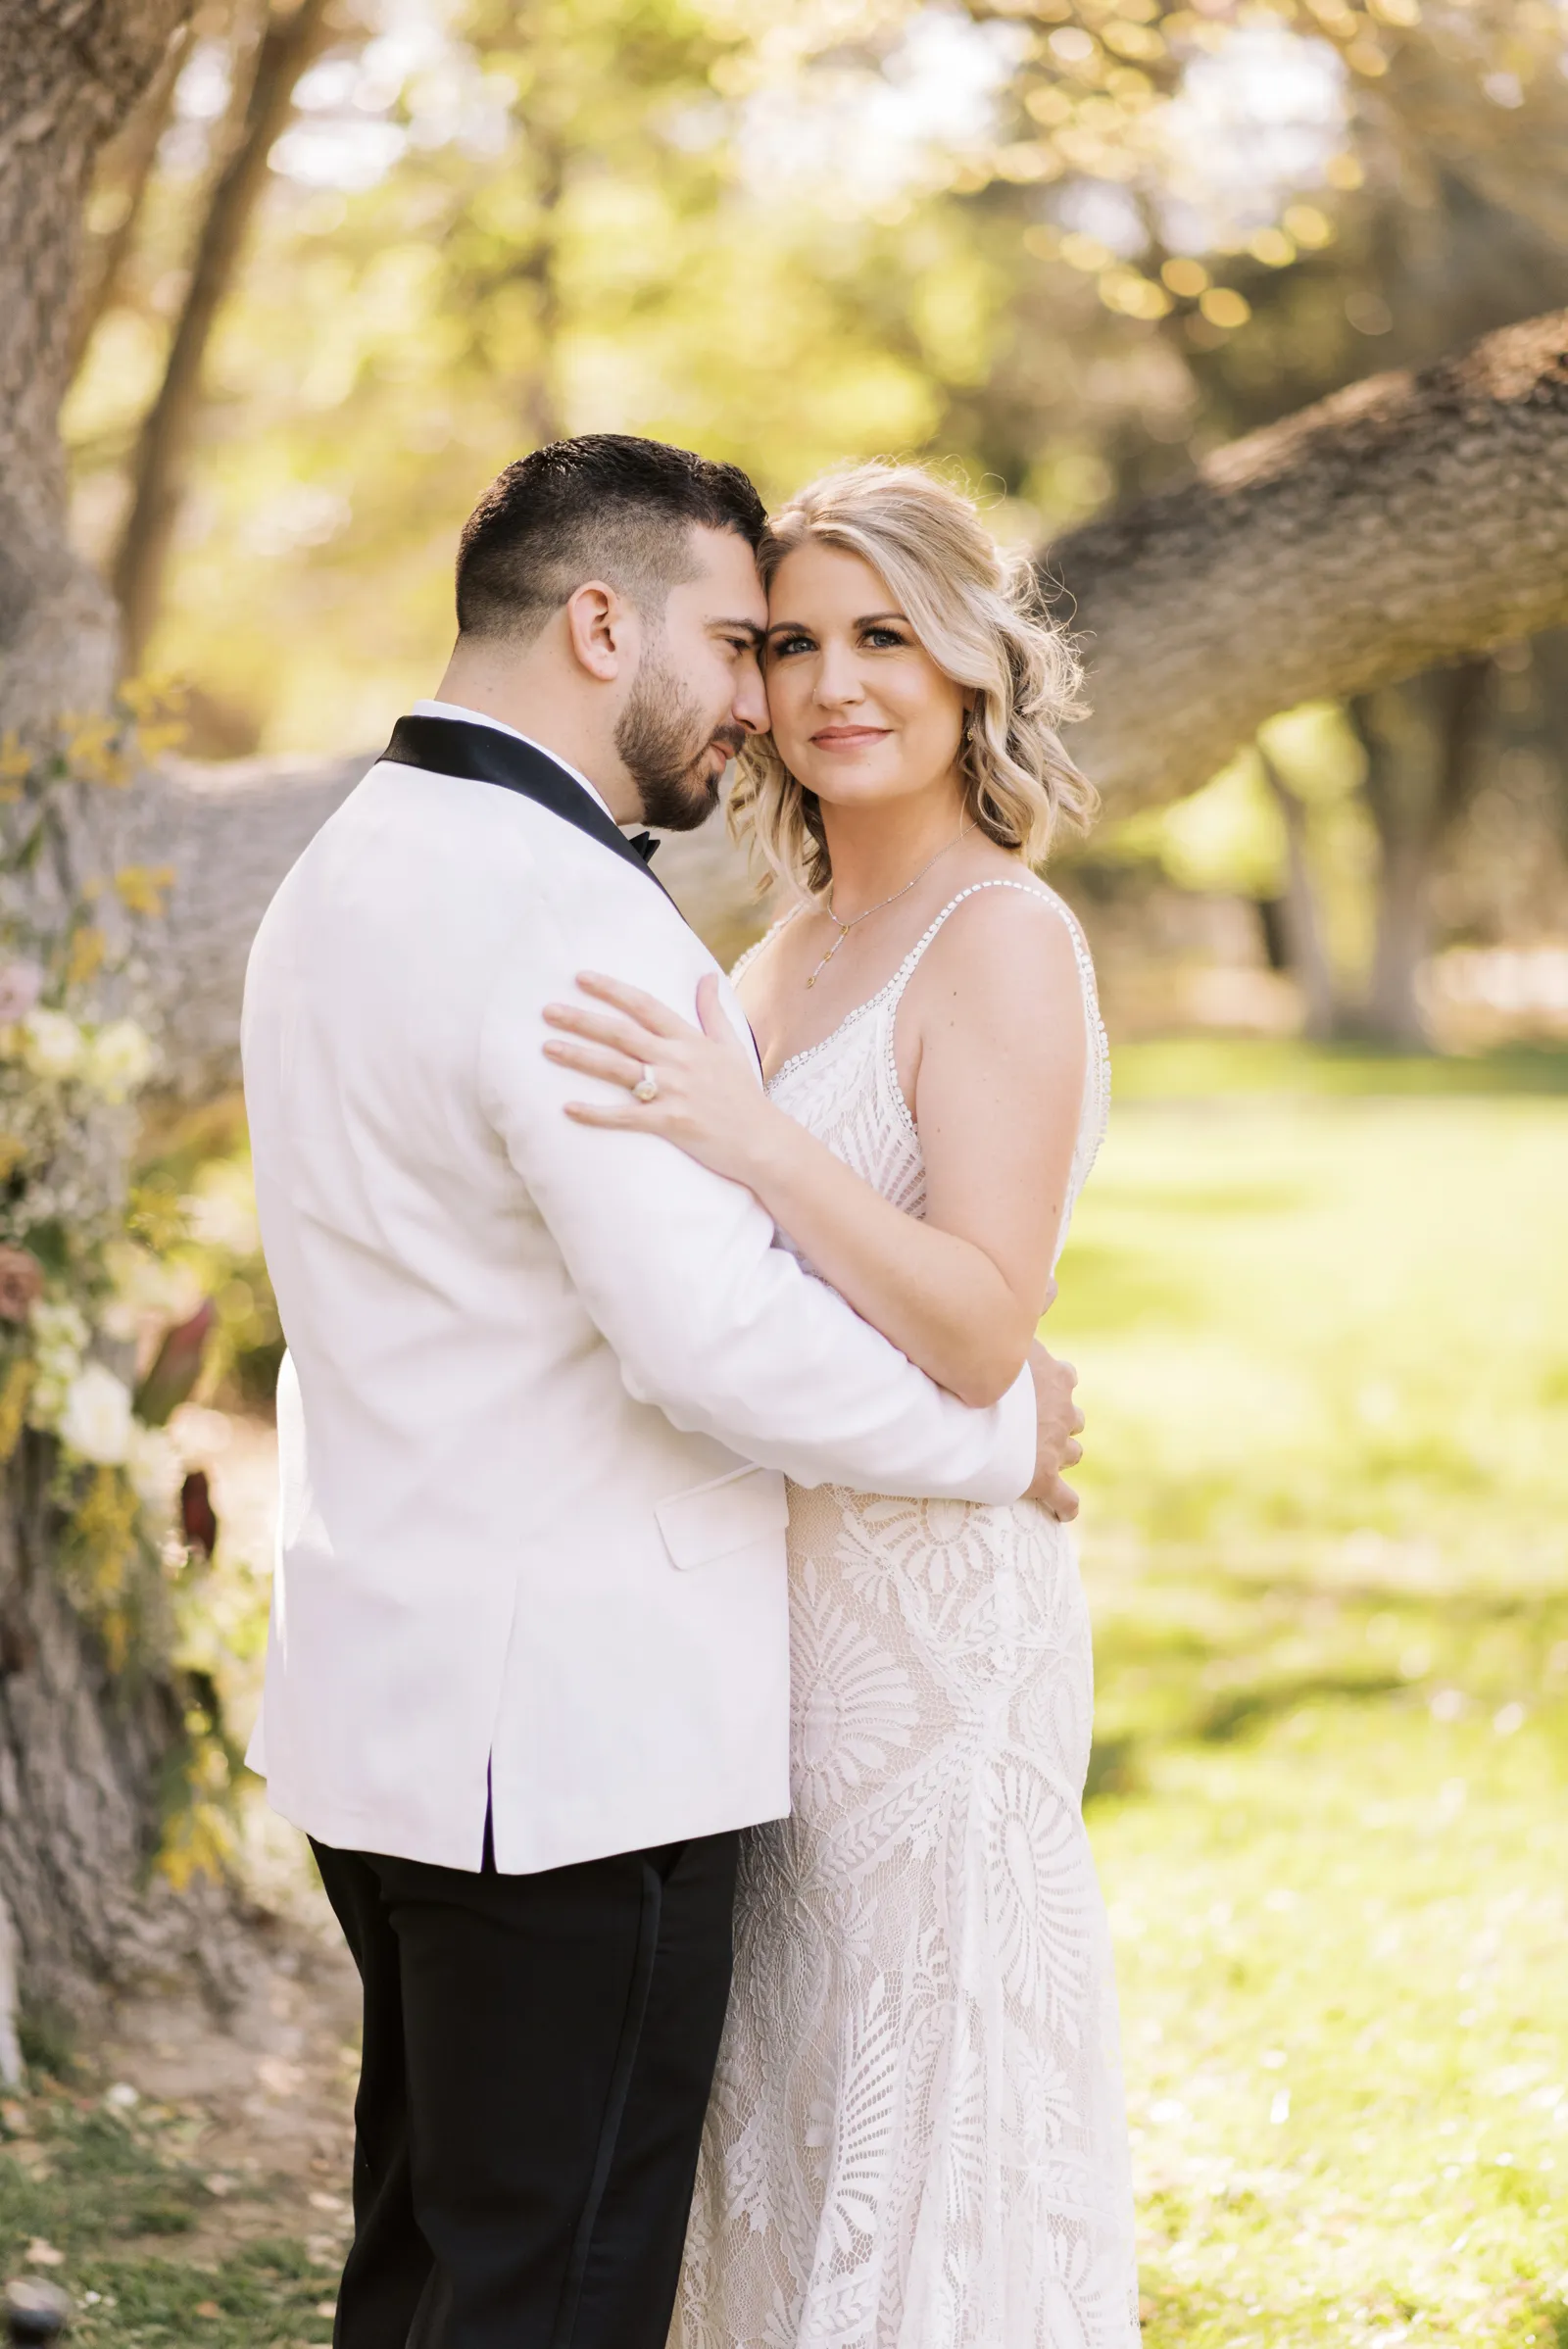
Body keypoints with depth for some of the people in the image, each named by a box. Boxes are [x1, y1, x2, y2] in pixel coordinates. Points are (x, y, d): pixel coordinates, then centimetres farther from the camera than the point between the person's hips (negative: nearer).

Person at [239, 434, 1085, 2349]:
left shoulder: (345, 877, 13)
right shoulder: (569, 921, -19)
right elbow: (717, 1337, -25)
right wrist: (1003, 1434, -9)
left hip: (387, 1699, 10)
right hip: (567, 1739, -10)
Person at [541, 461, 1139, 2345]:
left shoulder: (1002, 938, -12)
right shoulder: (787, 951, 13)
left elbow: (980, 1332, -20)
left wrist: (753, 1139, -28)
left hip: (925, 1601, -8)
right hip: (766, 1592, 8)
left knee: (920, 2105, -1)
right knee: (790, 2102, 15)